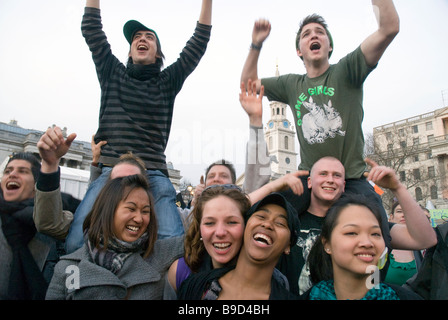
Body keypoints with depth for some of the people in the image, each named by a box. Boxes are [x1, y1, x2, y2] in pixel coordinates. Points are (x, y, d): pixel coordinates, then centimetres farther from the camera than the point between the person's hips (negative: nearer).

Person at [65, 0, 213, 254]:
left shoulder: (168, 81, 18)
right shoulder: (113, 73, 20)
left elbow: (199, 42, 15)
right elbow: (91, 29, 17)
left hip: (154, 176, 0)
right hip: (110, 172, 1)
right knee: (76, 244, -16)